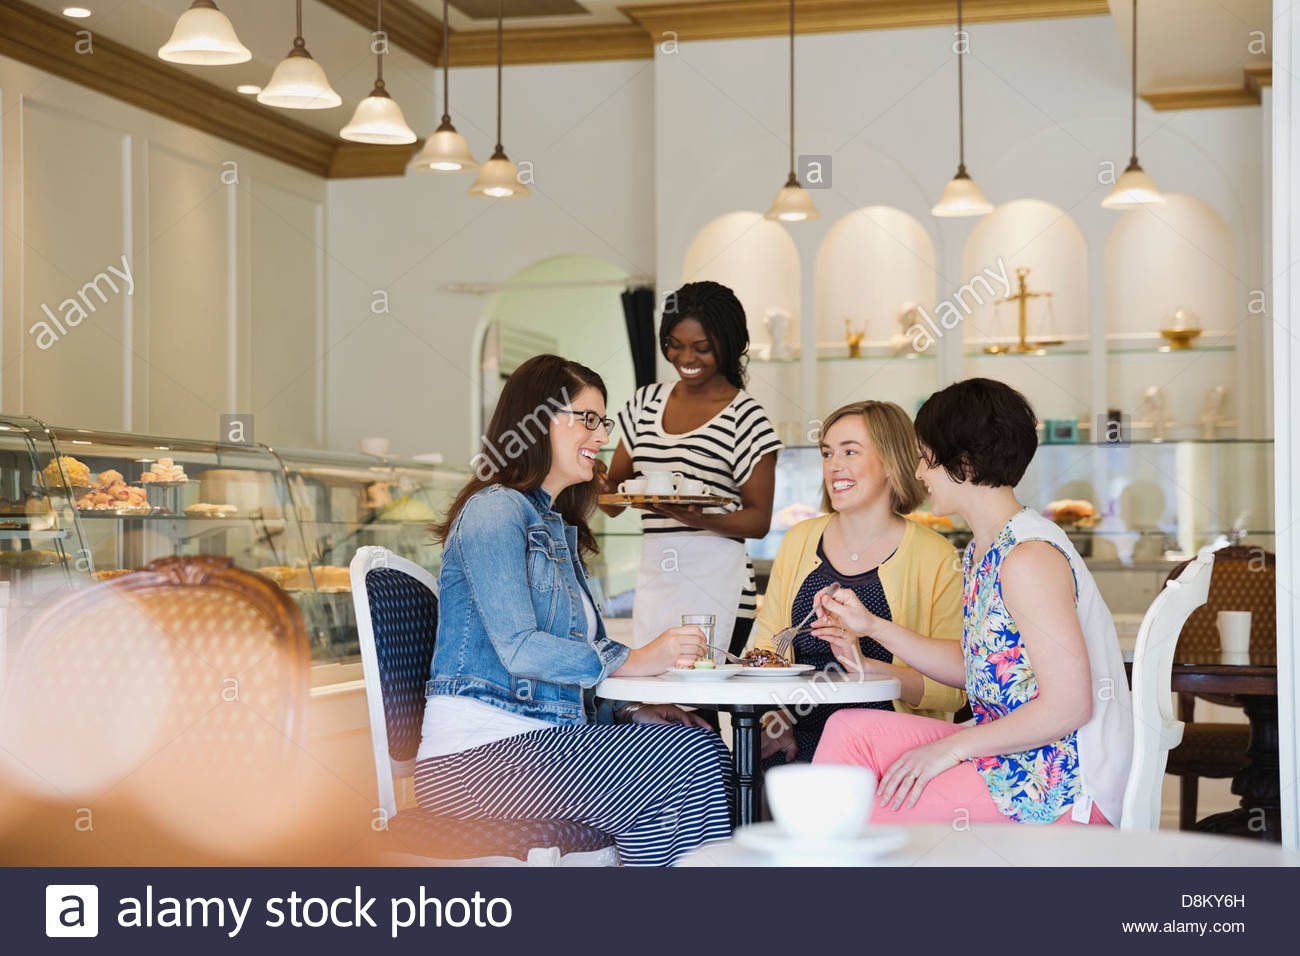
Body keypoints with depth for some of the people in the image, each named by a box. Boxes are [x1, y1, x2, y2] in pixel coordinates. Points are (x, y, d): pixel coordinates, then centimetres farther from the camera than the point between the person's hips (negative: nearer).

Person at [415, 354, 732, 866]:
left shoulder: (555, 526, 24)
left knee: (704, 747, -15)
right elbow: (517, 648, -18)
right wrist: (636, 661, -17)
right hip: (478, 751, -9)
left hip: (538, 739, 9)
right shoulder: (494, 511, -6)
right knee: (687, 760, -23)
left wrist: (635, 706, 3)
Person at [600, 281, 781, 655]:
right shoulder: (647, 401, 14)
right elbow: (612, 503, 16)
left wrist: (701, 519, -21)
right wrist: (602, 486, -7)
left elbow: (759, 520, -3)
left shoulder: (745, 415, -2)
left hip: (715, 580, -5)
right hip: (653, 577, 5)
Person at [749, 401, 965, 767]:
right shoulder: (799, 541, 13)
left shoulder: (934, 556, -1)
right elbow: (767, 645, 16)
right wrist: (775, 720, -2)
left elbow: (952, 689, -5)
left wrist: (866, 666, -20)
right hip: (798, 741, 4)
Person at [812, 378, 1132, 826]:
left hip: (1066, 786, -9)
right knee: (850, 728, 1)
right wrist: (872, 626, 17)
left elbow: (1069, 705, -22)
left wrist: (950, 747, -17)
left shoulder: (1029, 557, -19)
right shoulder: (979, 553, 11)